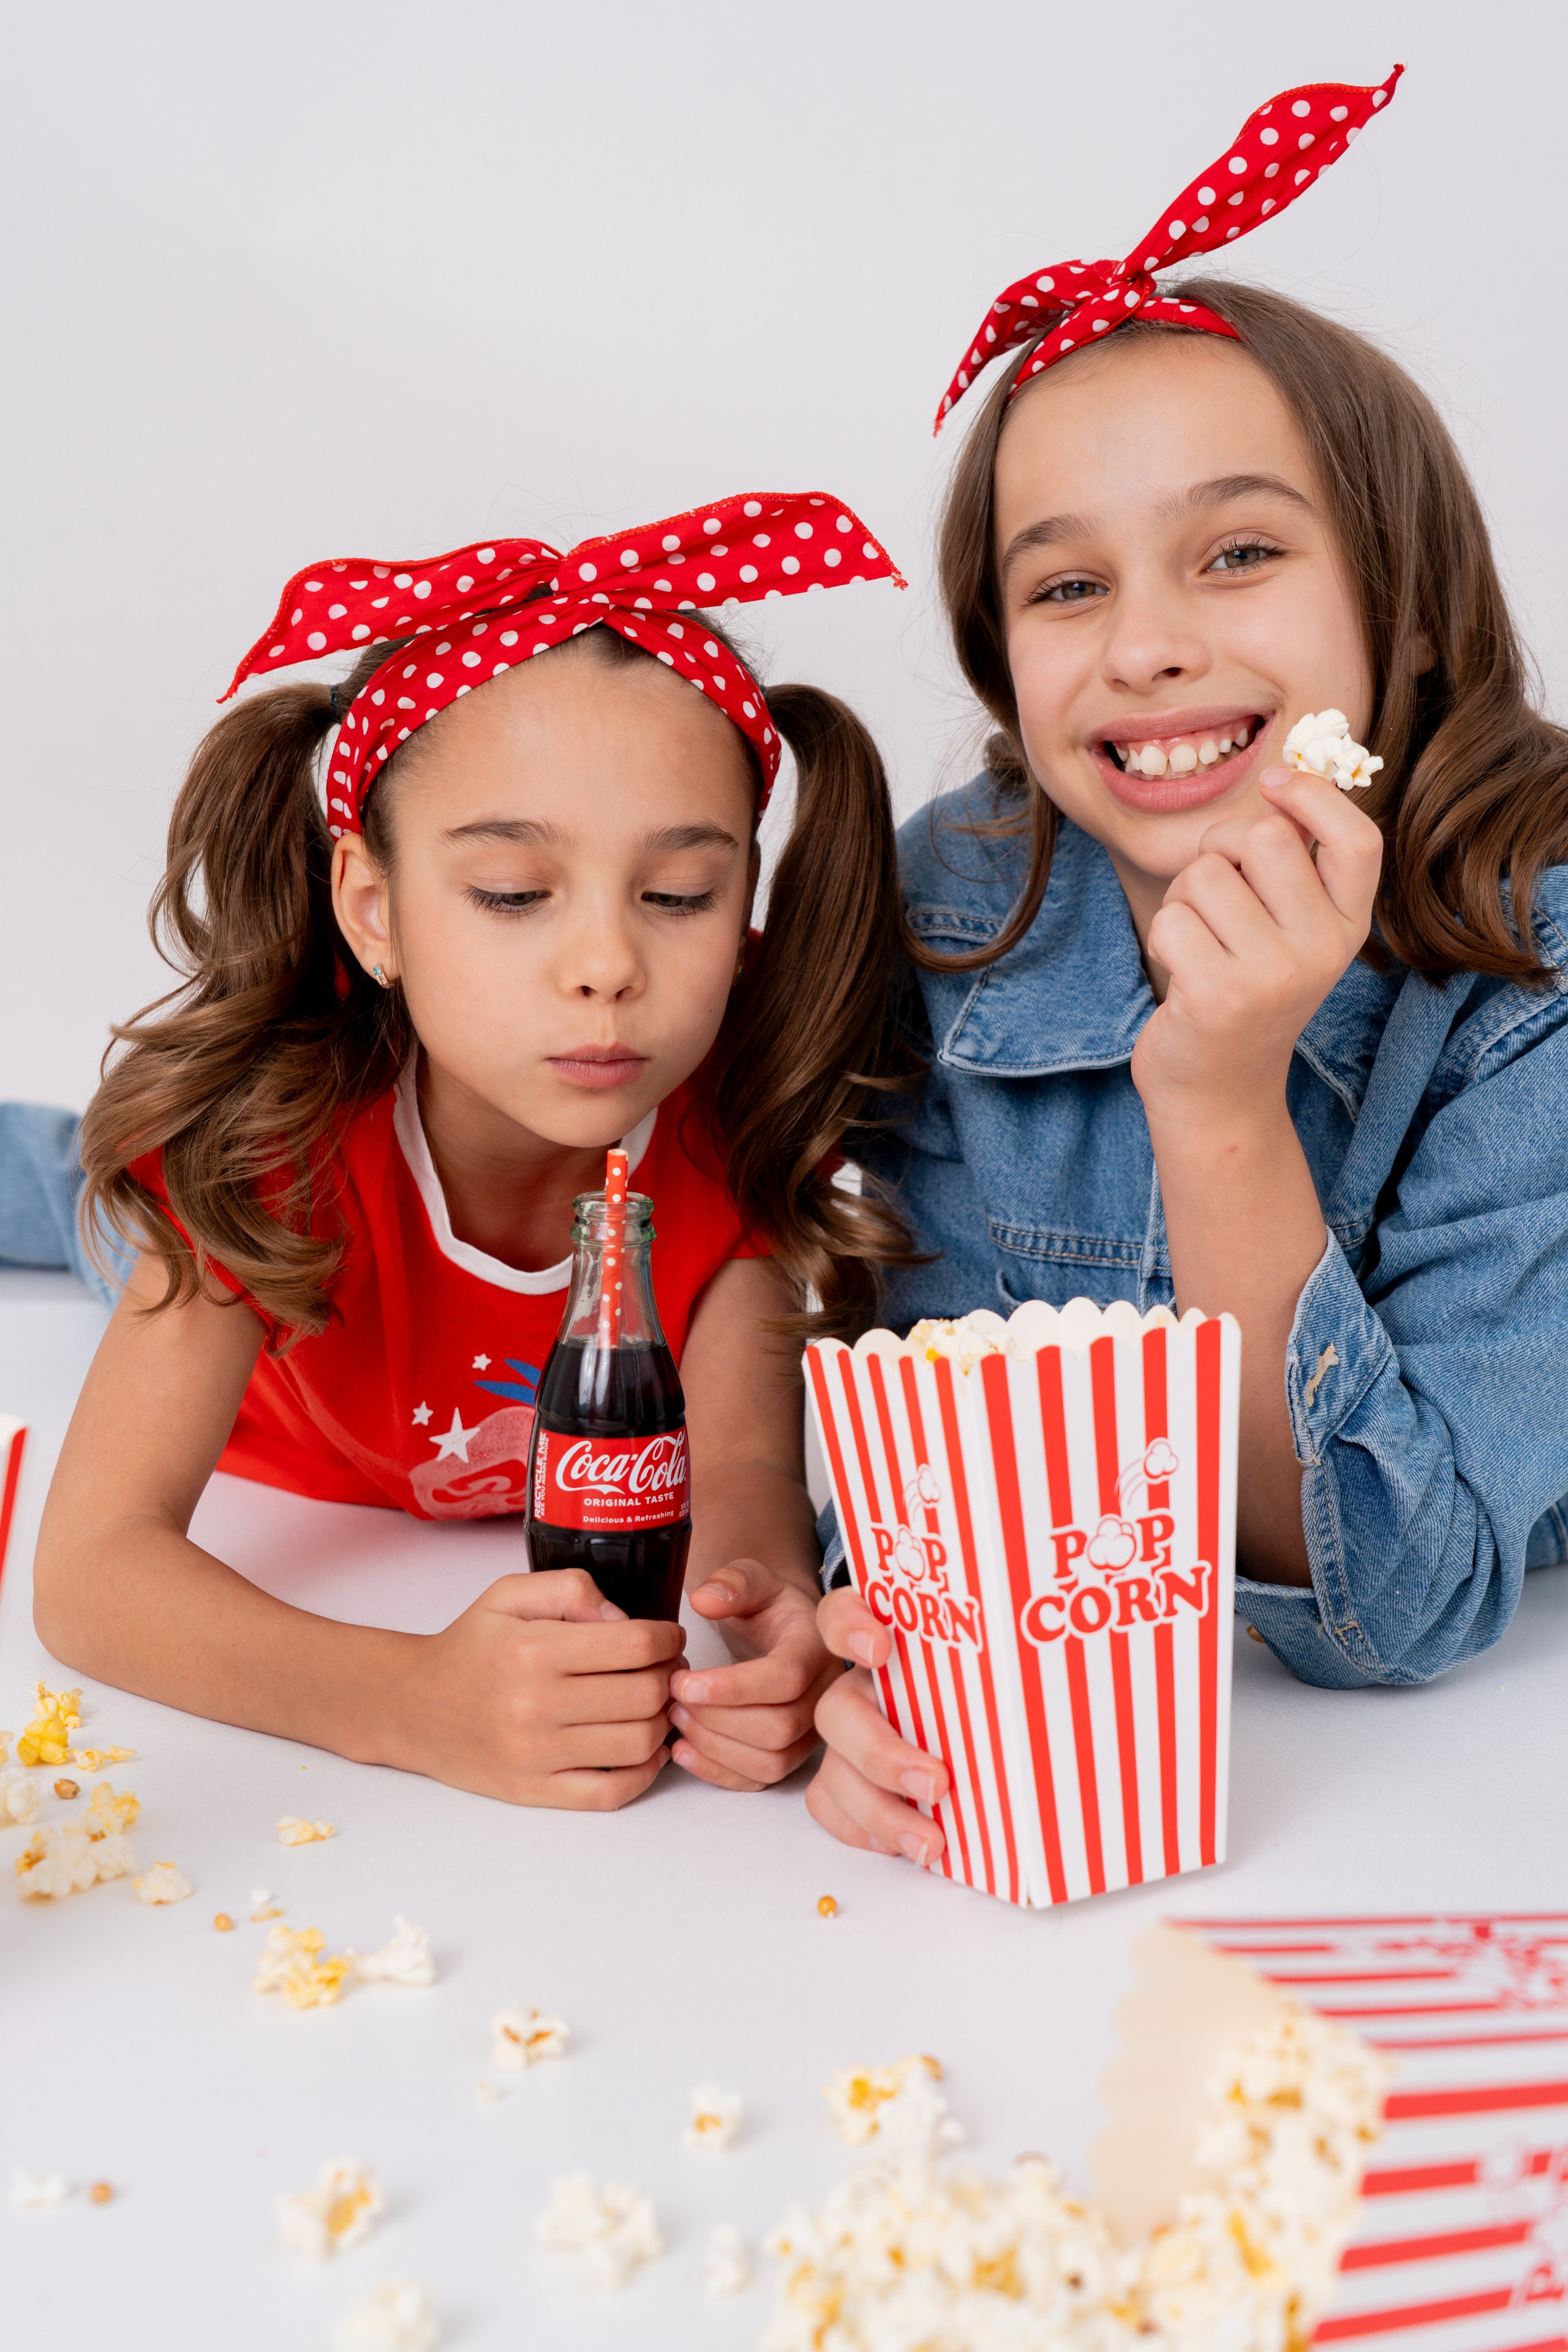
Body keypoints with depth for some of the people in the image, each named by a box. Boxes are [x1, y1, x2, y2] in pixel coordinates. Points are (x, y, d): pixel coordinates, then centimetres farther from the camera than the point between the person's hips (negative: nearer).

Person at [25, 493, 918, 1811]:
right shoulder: (278, 1136, -32)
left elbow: (740, 1468, -28)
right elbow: (93, 1567, -38)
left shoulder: (737, 1128, -25)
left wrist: (770, 1616, -53)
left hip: (606, 1595, 3)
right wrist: (422, 1704, -56)